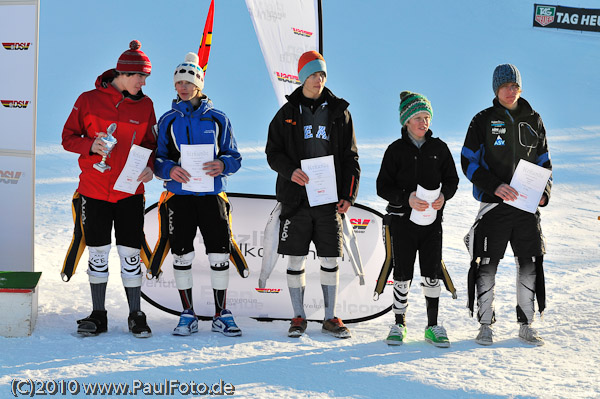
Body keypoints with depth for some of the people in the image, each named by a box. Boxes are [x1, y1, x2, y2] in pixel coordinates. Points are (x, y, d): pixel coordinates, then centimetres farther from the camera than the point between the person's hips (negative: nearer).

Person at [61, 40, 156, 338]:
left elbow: (151, 143, 12)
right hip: (95, 189, -1)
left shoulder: (144, 105, 4)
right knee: (98, 253, 6)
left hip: (130, 191, 1)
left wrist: (150, 166, -8)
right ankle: (98, 316, 17)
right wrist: (91, 146, -18)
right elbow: (68, 137, 2)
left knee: (131, 254, 1)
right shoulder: (89, 100, -2)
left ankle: (136, 316, 13)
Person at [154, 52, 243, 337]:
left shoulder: (217, 119, 7)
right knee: (181, 256, 1)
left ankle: (221, 315, 9)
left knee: (219, 256, -2)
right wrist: (169, 169, -15)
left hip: (212, 195, 0)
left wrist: (223, 165, -15)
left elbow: (234, 156, 7)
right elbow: (157, 159, 6)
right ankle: (188, 315, 13)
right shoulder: (167, 121, 7)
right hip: (180, 196, 0)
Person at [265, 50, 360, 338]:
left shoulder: (339, 112, 7)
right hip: (296, 197, 0)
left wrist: (349, 195, -2)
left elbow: (350, 157, 7)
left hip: (329, 199, 1)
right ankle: (298, 317, 13)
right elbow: (273, 152, 5)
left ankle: (331, 318, 11)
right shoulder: (287, 113, 6)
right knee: (295, 260, 2)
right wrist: (290, 171, -15)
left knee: (330, 261, 2)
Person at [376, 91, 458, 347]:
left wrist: (443, 195, -11)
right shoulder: (396, 150, 0)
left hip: (432, 220, 2)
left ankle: (432, 326, 10)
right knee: (403, 274, 1)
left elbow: (451, 180, 11)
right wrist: (407, 198, -18)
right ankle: (399, 324, 16)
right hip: (402, 219, -2)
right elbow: (383, 187, -2)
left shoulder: (439, 148, 6)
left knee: (432, 274, -1)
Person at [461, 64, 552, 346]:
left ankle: (526, 325, 14)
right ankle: (485, 325, 9)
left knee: (530, 265, 3)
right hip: (494, 205, -3)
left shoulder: (533, 121, 11)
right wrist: (495, 186, -16)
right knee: (487, 266, -3)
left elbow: (544, 161, 18)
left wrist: (544, 191, 0)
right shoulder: (483, 121, 1)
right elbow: (469, 161, -3)